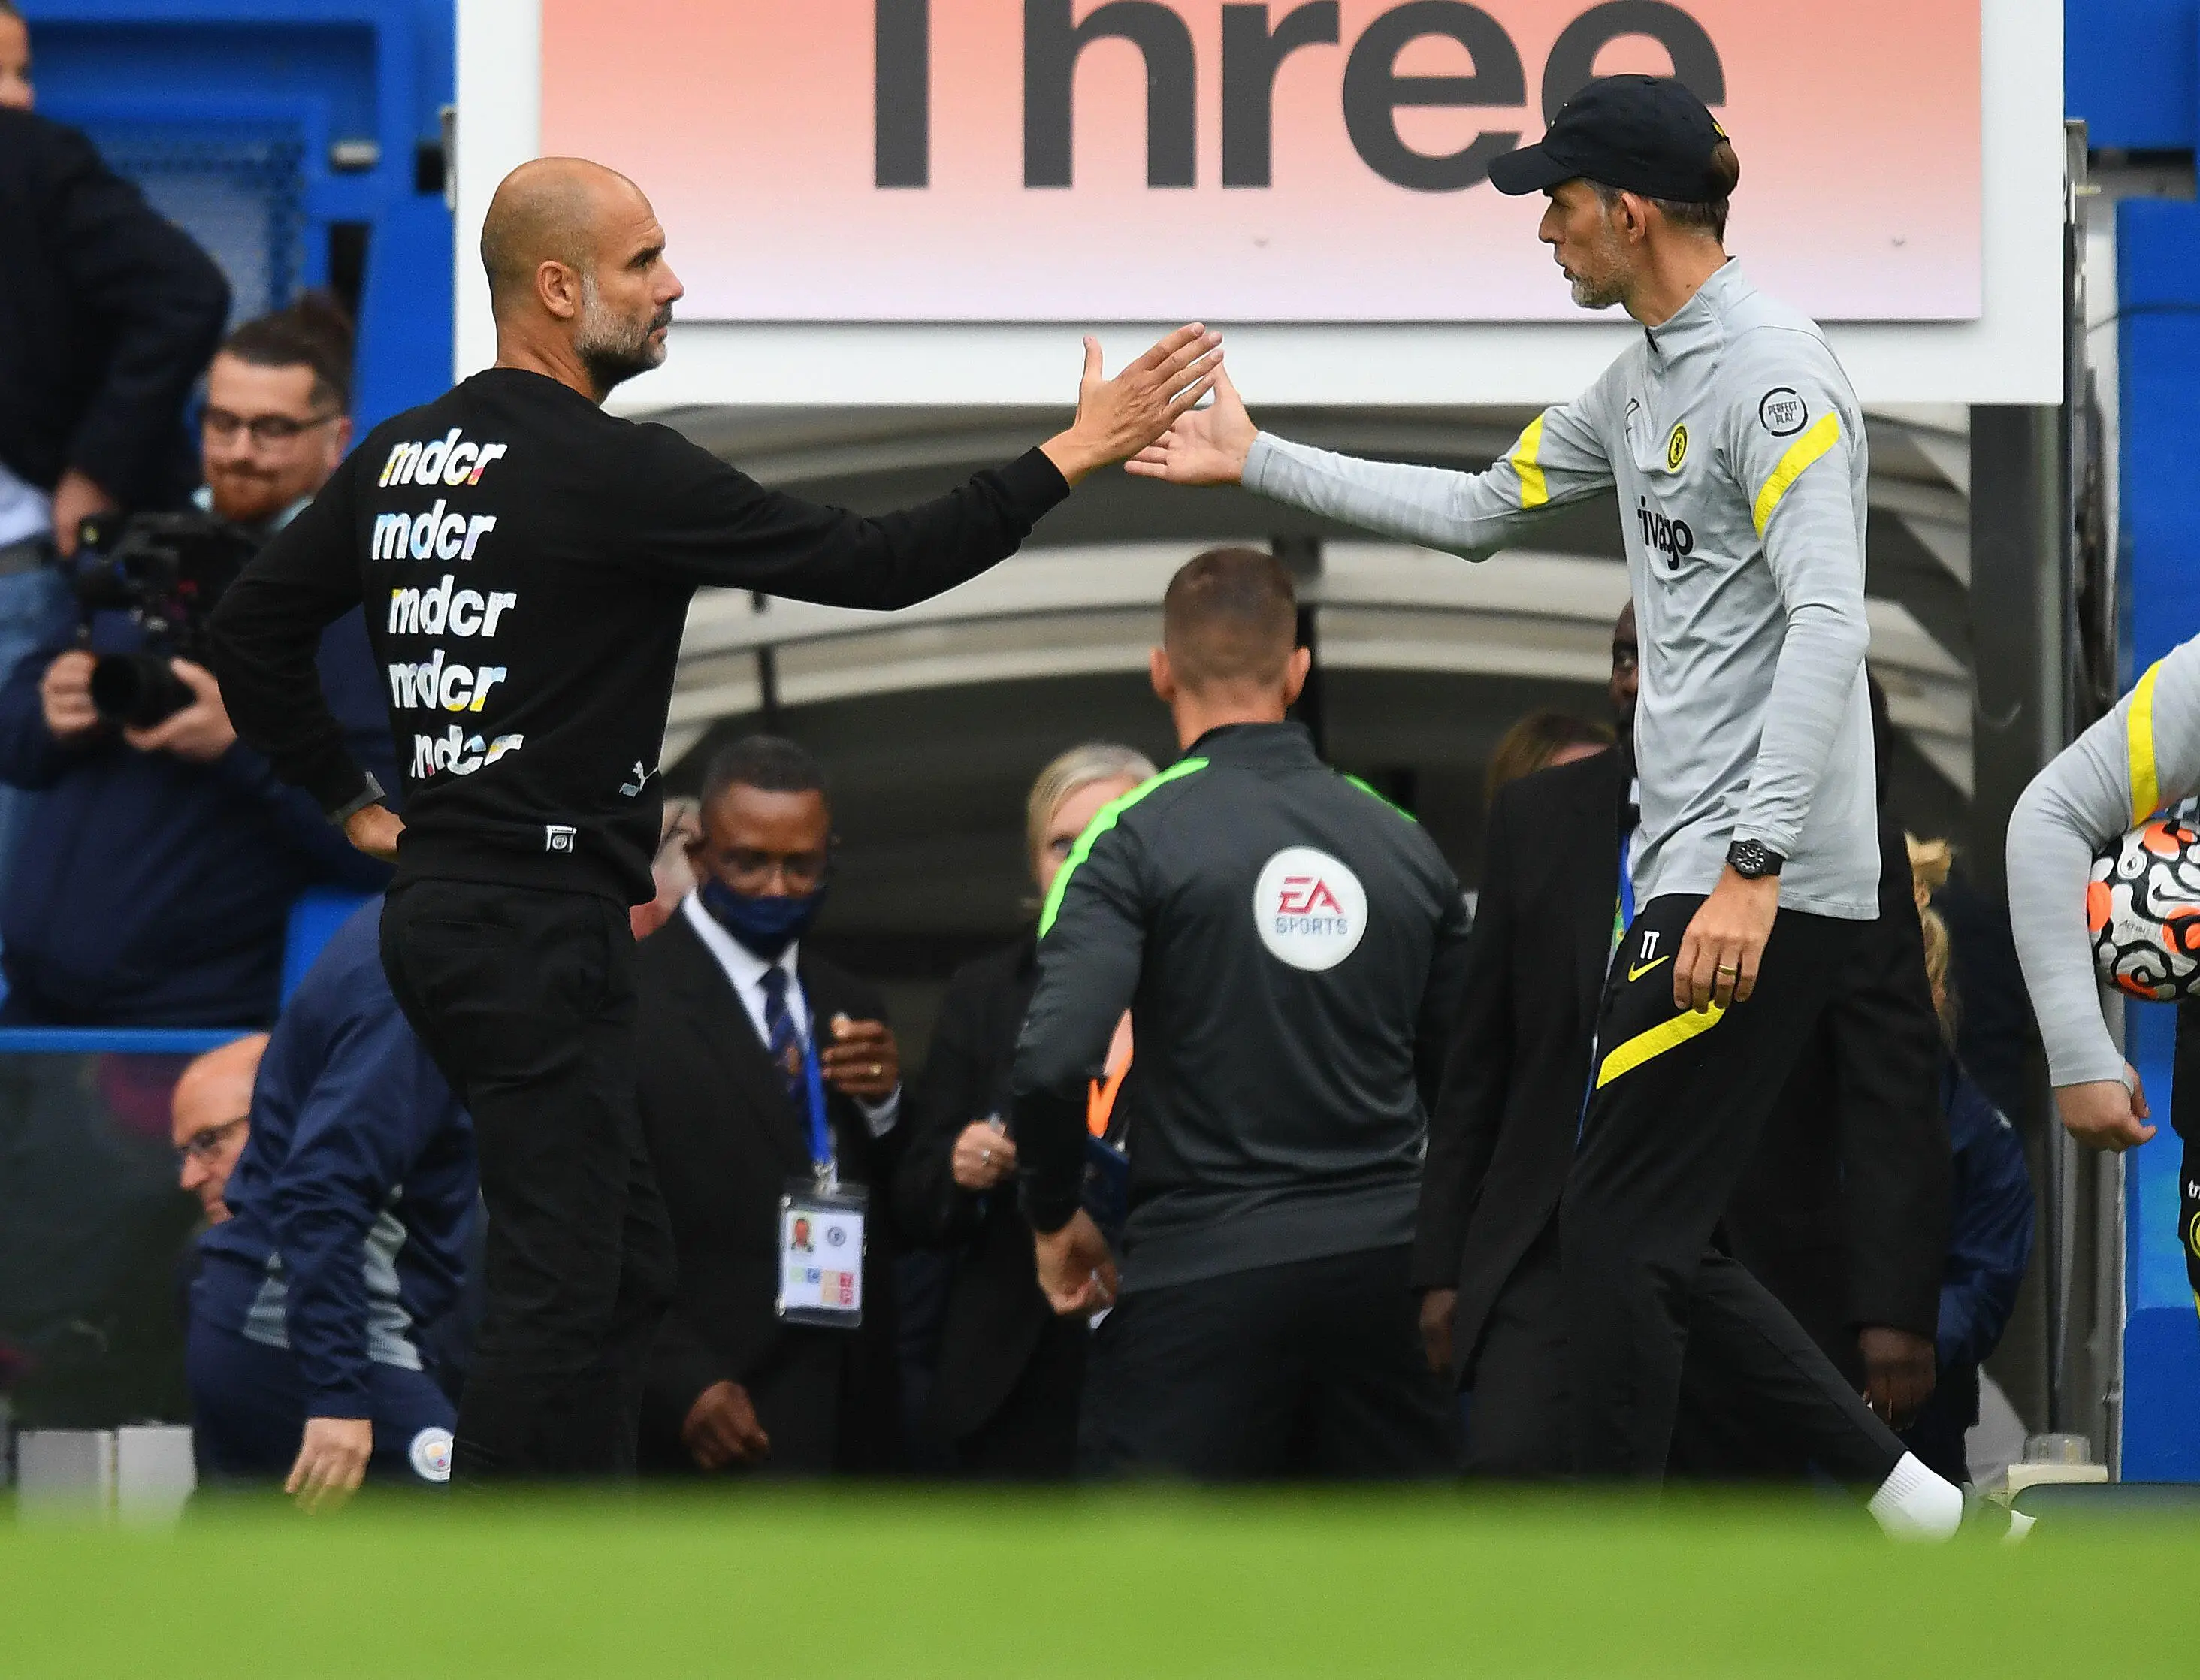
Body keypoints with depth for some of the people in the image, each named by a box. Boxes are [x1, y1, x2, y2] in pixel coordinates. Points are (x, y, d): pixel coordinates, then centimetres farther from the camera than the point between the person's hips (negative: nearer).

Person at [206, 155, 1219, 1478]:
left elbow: (254, 629, 18)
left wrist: (352, 801, 21)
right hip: (543, 920, -10)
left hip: (438, 908, 10)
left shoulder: (400, 458, 10)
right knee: (564, 1286, -8)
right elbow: (876, 564, -14)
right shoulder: (613, 473, -15)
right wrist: (1077, 455, -8)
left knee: (621, 1261, 17)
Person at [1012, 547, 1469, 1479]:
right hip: (1383, 1268, 4)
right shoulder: (1402, 842, 8)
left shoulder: (1139, 837, -6)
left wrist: (1054, 1215, -1)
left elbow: (1055, 1061, -17)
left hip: (1202, 1271, -4)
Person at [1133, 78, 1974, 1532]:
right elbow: (1477, 512, 28)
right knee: (1658, 1244, 10)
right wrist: (1255, 463, 29)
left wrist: (1754, 867, -27)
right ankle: (1899, 1497, 14)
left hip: (1770, 887, -10)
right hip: (1695, 867, 10)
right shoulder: (1644, 383, 16)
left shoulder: (1771, 370, -14)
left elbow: (1825, 623, -22)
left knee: (1619, 1235, -6)